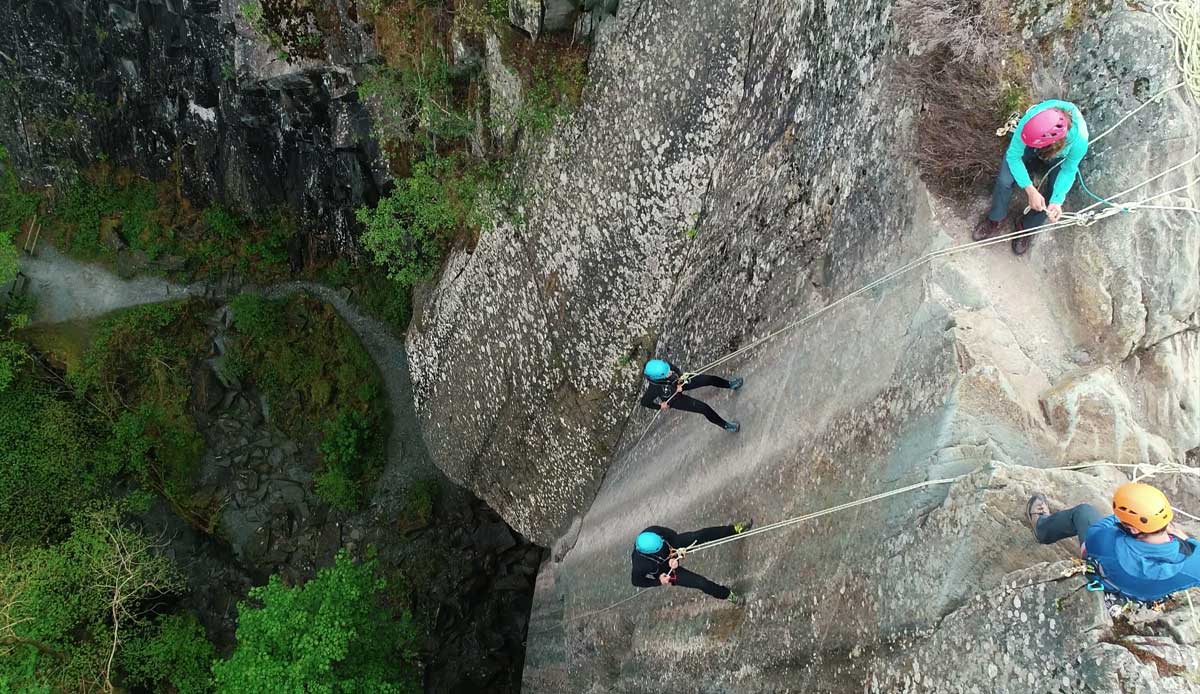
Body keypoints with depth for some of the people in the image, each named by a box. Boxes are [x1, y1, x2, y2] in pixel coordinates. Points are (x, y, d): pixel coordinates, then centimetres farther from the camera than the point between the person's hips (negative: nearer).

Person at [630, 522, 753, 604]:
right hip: (664, 571, -3)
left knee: (701, 535, -10)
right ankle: (726, 594, 26)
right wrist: (658, 581, -24)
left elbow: (672, 534, -15)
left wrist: (675, 556, -28)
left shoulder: (652, 532, -35)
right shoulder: (640, 565, -41)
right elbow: (636, 581, -20)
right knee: (700, 582, -3)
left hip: (672, 546, 3)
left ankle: (735, 529, 9)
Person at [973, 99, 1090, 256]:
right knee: (1004, 180, -20)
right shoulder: (1030, 118, -42)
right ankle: (995, 220, 9)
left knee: (1052, 198, -16)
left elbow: (1068, 171, -22)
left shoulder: (1079, 139, -41)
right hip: (1030, 149, 0)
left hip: (1059, 157, 0)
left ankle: (1027, 227, 15)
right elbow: (1013, 155, -29)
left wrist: (1057, 201, -37)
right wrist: (1030, 189, -37)